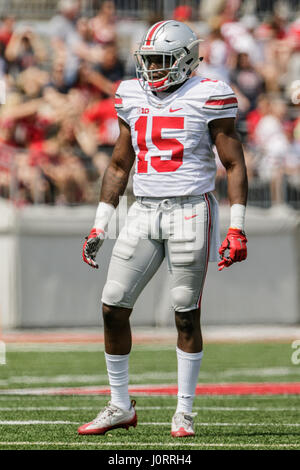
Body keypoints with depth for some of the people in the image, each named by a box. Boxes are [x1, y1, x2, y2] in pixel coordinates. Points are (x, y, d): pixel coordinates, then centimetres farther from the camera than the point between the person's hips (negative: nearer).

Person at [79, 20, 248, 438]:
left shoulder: (207, 98, -6)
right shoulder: (133, 98, 10)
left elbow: (234, 165, -4)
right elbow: (119, 165, 18)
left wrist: (237, 229, -9)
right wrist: (99, 228, 14)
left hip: (190, 211, -5)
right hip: (144, 212, 5)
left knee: (186, 314, -1)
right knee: (113, 306, 0)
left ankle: (184, 412, 10)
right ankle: (120, 407, 12)